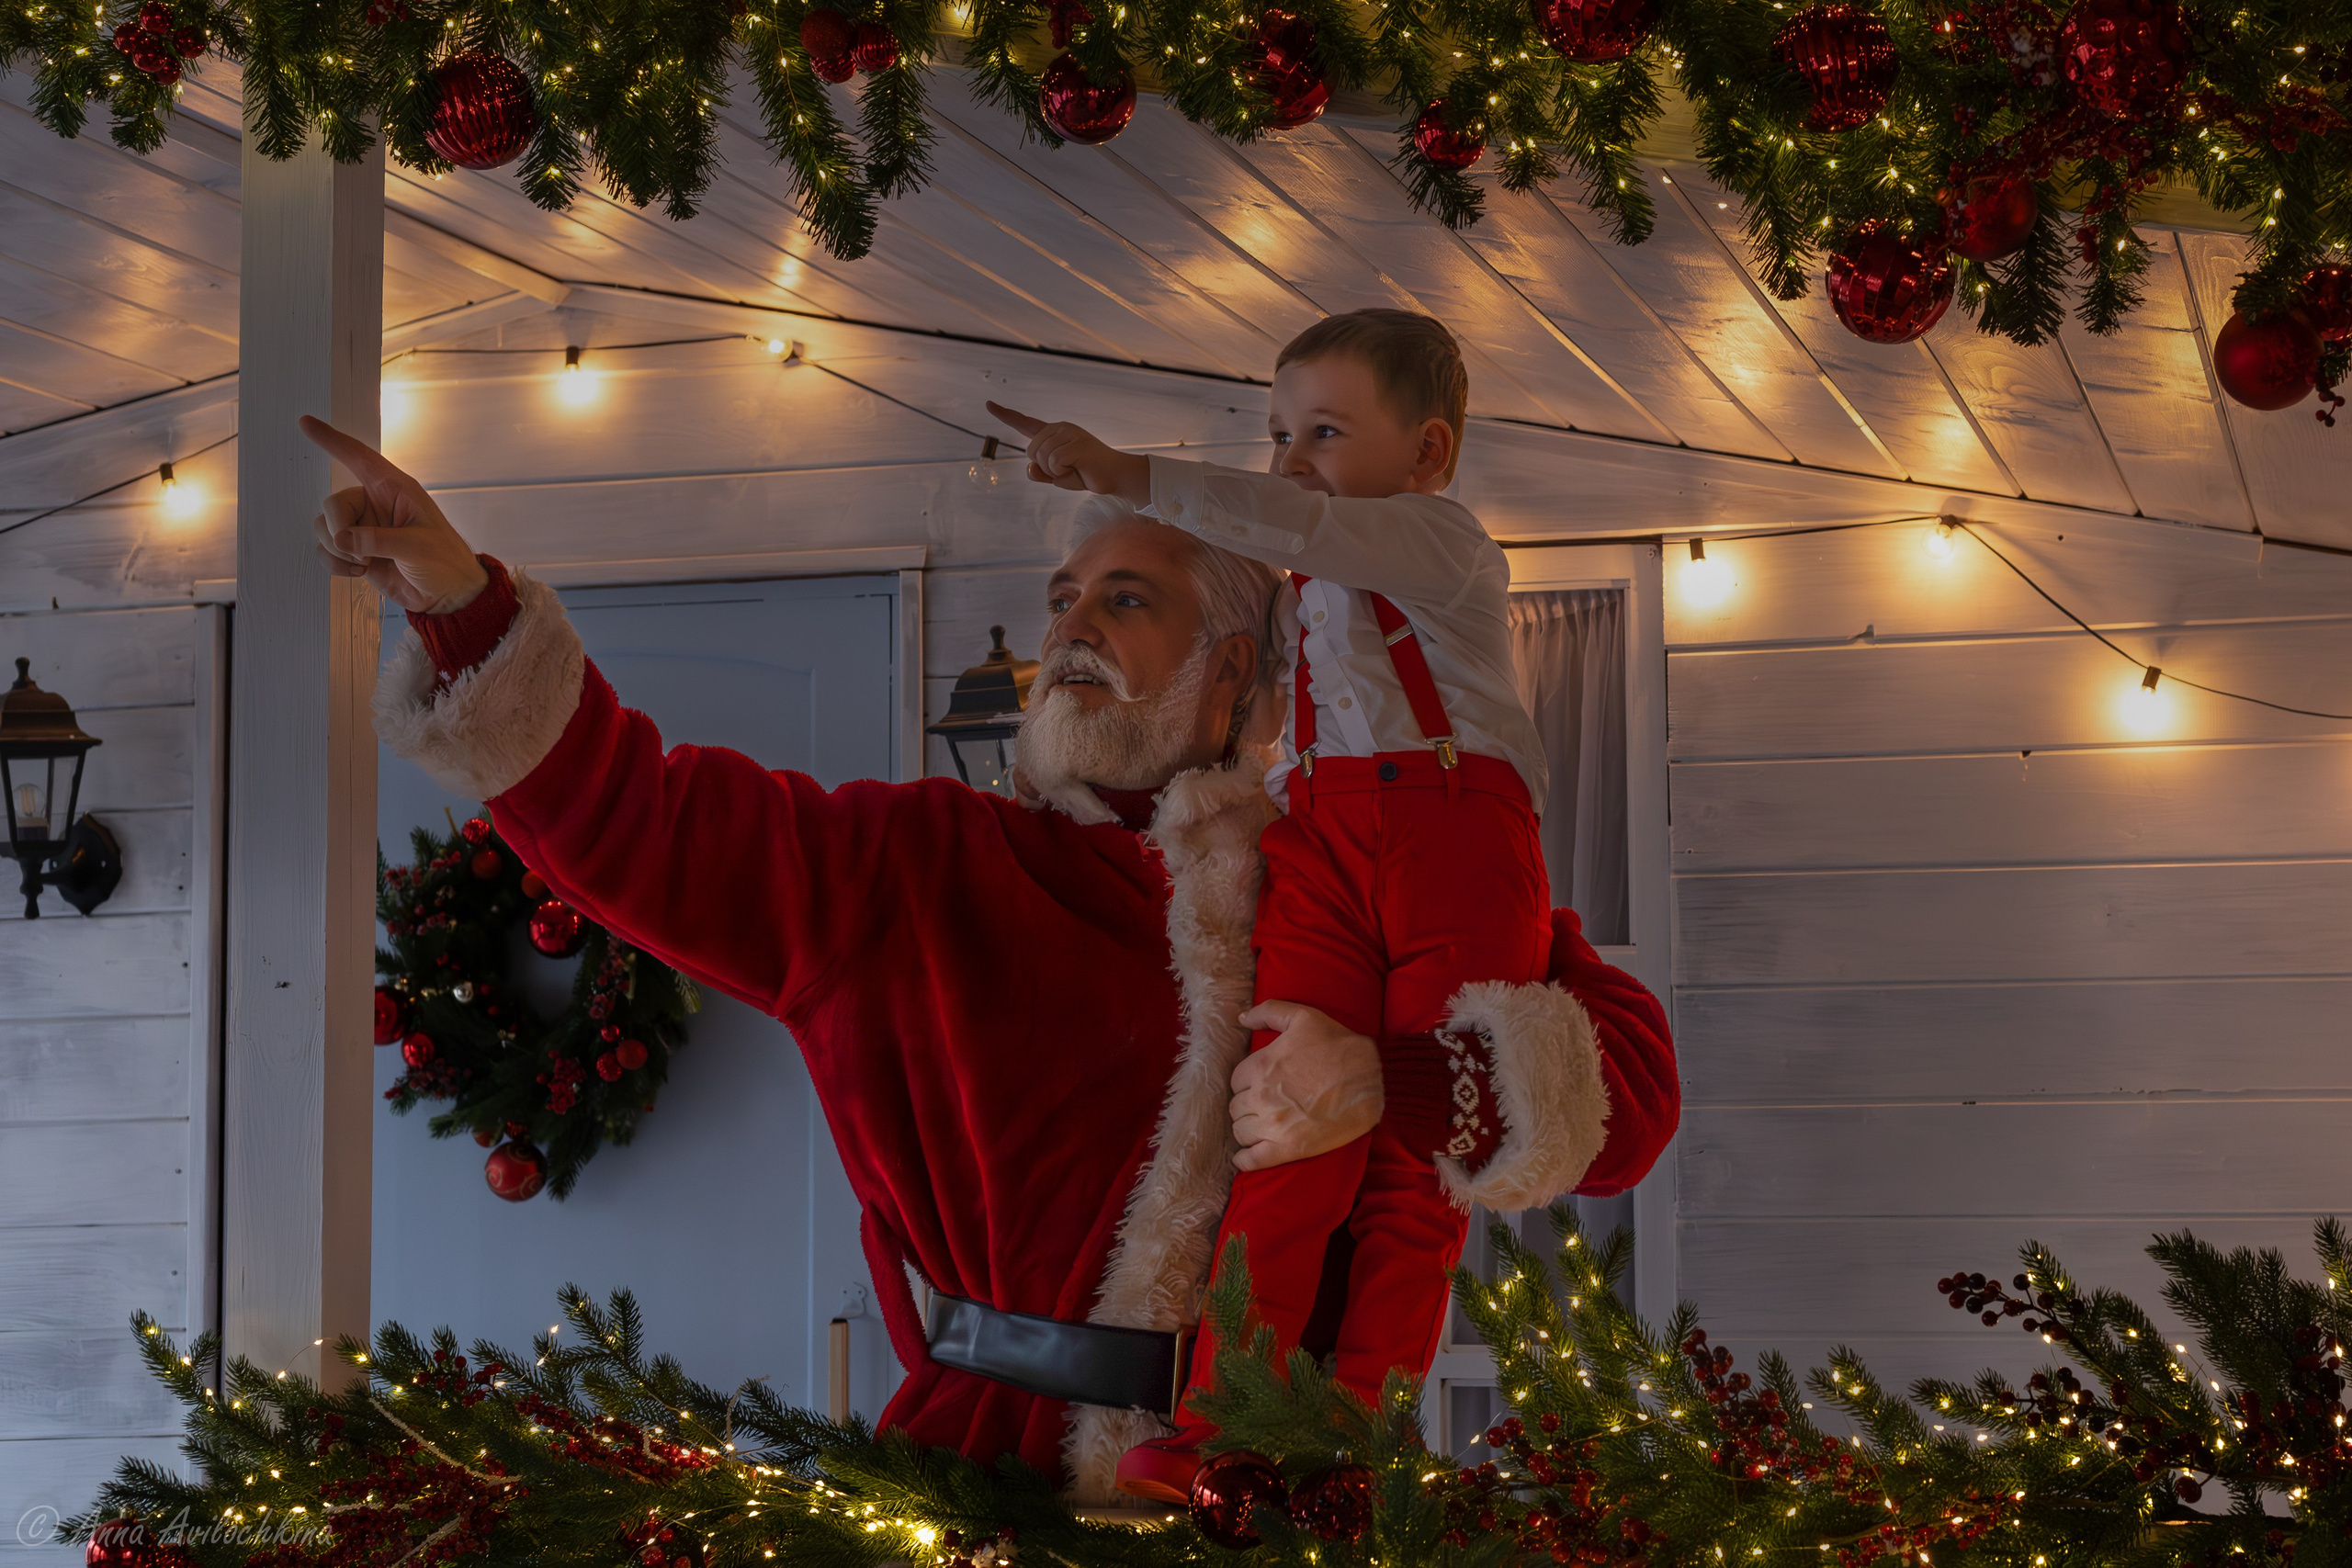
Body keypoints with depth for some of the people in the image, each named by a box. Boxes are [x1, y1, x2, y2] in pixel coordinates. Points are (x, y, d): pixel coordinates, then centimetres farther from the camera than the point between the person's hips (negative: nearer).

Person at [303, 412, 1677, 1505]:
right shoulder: (927, 867, 13)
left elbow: (1631, 1074, 3)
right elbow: (632, 821, 6)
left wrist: (1397, 1082, -15)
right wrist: (463, 600, -6)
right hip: (996, 1451, 0)